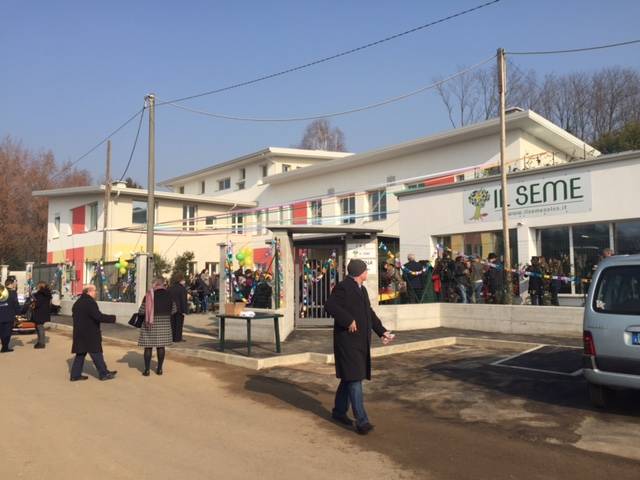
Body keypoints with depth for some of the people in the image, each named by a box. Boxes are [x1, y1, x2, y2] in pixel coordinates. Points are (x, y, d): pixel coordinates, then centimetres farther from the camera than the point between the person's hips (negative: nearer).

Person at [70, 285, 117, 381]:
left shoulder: (77, 303, 14)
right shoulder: (90, 302, -18)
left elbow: (76, 317, 22)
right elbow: (98, 316, -25)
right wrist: (112, 318, -18)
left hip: (79, 333, 9)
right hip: (90, 335, -9)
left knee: (80, 354, 15)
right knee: (96, 354, -1)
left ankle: (75, 375, 16)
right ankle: (104, 374, 6)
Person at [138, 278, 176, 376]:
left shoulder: (149, 295, -9)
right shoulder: (169, 294, 0)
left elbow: (142, 310, -9)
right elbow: (174, 310, 6)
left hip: (150, 324, -2)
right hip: (164, 323, 3)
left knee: (148, 346, 5)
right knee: (161, 346, 11)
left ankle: (147, 369, 8)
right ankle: (159, 369, 15)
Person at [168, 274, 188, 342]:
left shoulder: (170, 288, 7)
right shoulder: (182, 289, -13)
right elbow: (183, 300, -15)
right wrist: (184, 310, -13)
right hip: (179, 309, -6)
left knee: (172, 323, 13)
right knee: (179, 324, 1)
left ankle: (172, 337, 15)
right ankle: (177, 338, 1)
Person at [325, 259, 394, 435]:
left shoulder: (361, 289, 17)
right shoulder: (343, 287, -13)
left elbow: (369, 312, 20)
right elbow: (329, 305, -24)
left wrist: (382, 331, 12)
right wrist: (348, 320, -24)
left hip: (360, 341, 10)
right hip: (348, 340, -10)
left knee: (350, 378, 16)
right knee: (354, 378, -9)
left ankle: (339, 411, 30)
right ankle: (361, 421, -7)